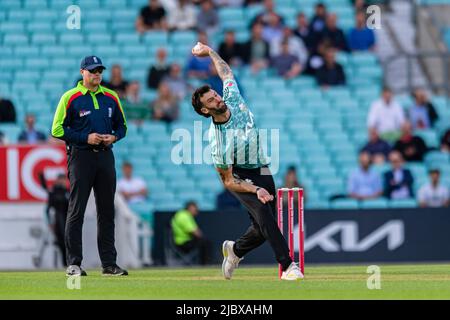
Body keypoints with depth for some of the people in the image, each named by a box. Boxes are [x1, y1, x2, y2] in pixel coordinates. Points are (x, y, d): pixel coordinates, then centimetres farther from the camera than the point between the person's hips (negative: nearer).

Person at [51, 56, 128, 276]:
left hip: (105, 156, 5)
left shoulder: (111, 97, 12)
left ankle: (109, 264, 11)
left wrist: (114, 137, -1)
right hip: (80, 156, -5)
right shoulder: (70, 97, -3)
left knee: (107, 211, 6)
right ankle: (74, 264, -3)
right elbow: (58, 129, -6)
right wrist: (86, 138, -14)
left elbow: (122, 125, 21)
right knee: (76, 210, -5)